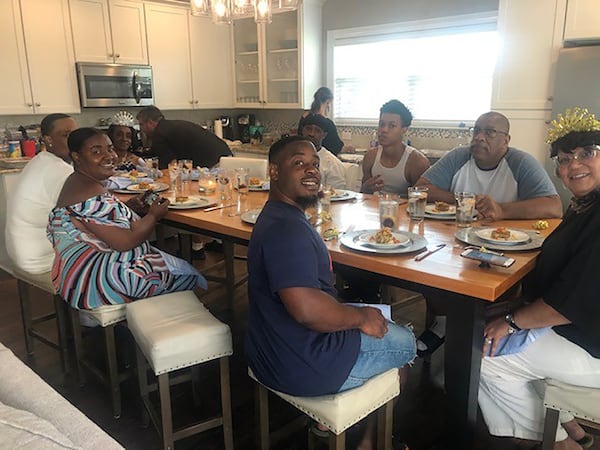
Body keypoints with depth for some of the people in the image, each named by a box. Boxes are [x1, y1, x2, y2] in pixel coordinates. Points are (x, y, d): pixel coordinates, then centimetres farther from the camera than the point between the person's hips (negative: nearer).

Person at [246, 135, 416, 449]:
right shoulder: (286, 229, -27)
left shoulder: (280, 215, 8)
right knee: (405, 343, 11)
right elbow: (306, 308, -35)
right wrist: (361, 317, -18)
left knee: (384, 315, 25)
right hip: (303, 367, -10)